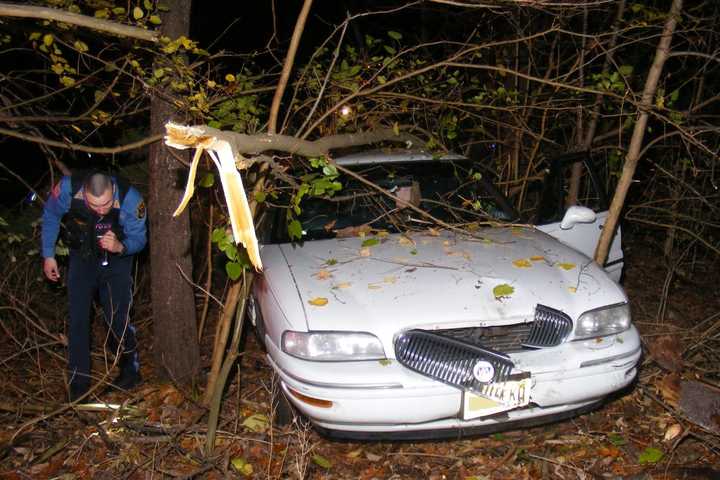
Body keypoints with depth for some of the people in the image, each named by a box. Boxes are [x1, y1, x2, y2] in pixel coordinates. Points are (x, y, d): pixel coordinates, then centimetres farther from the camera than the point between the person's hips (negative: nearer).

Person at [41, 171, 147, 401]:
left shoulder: (130, 199, -32)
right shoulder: (68, 188, -28)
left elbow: (139, 238, -18)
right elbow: (50, 216, -6)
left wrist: (120, 247, -41)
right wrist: (48, 255, -2)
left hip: (116, 260, -2)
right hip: (81, 259, 2)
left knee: (118, 319, -8)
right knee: (77, 320, -2)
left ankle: (130, 370, 15)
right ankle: (79, 382, 9)